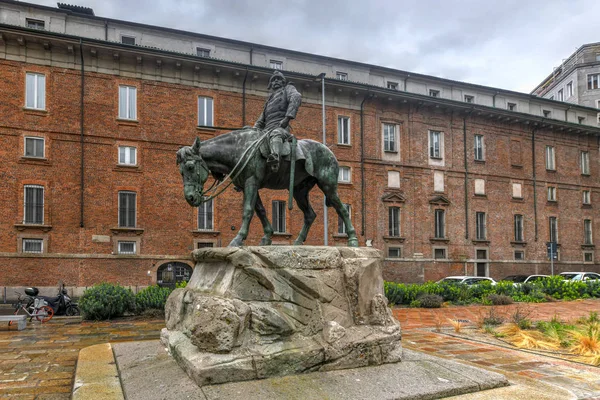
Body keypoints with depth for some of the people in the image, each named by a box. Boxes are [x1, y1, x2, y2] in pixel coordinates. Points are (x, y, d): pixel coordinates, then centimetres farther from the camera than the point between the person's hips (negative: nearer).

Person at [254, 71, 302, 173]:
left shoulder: (288, 89, 20)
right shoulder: (270, 99, 38)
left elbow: (296, 98, -5)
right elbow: (261, 120, 36)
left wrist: (287, 117, -20)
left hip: (281, 127, -9)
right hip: (267, 129, 9)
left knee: (275, 134, -41)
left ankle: (275, 157, -71)